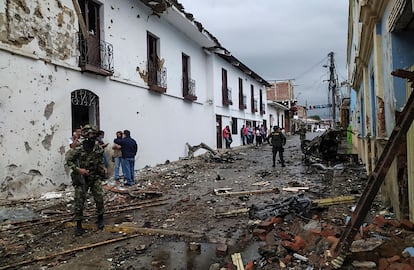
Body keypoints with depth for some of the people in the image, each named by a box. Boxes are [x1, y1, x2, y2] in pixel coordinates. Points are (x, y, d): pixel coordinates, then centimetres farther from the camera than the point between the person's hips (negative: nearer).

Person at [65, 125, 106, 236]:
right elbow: (68, 161, -8)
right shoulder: (78, 149, -17)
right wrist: (78, 169, -19)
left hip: (95, 177, 3)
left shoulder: (98, 148, -4)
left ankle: (100, 219, 20)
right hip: (81, 178, -3)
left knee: (99, 198, -1)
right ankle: (78, 225, 13)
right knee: (79, 201, -1)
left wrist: (102, 170, 11)